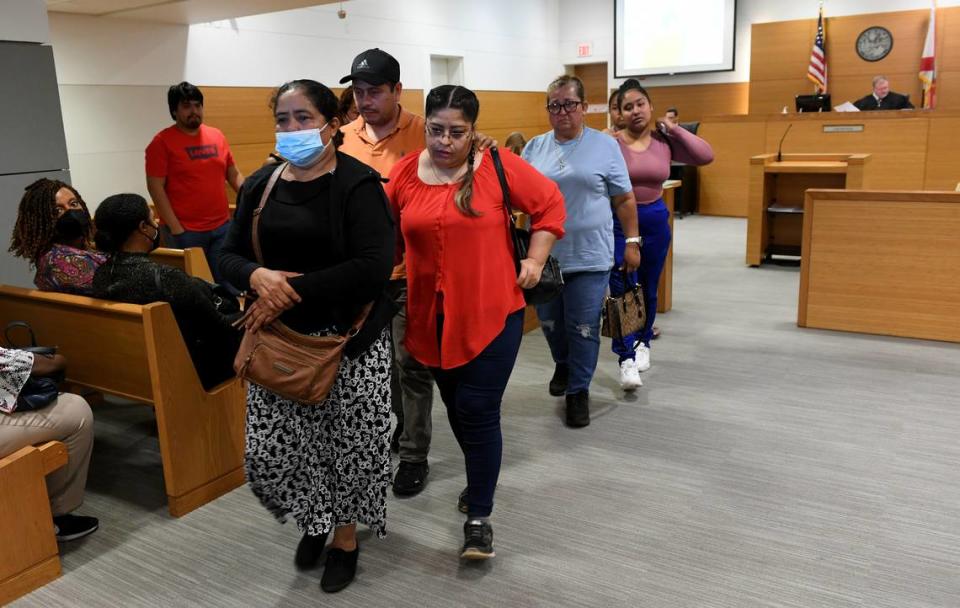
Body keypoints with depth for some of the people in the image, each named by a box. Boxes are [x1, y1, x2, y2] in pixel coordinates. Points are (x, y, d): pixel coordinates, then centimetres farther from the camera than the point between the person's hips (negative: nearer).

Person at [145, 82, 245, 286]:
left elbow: (234, 175, 17)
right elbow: (155, 187, -9)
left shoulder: (217, 136, 10)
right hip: (185, 231, -4)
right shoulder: (162, 142, -5)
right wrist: (175, 228, -14)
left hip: (222, 226, 5)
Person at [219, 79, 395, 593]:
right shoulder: (260, 184, 7)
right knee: (269, 451, 5)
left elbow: (373, 265, -20)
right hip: (278, 337, 5)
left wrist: (295, 291, -21)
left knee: (348, 445, 5)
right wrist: (257, 276, -15)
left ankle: (345, 535, 33)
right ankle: (314, 518, 36)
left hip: (348, 338, -4)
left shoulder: (357, 183, -10)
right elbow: (229, 255, 9)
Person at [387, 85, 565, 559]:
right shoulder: (405, 173, 0)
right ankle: (480, 476, 45)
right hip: (431, 315, 4)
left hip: (492, 312, -4)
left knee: (478, 413, -3)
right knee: (456, 407, 20)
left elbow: (550, 204, 0)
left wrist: (535, 260, -3)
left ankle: (479, 518, 12)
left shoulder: (499, 167, -8)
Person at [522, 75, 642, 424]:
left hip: (589, 256, -3)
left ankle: (579, 391, 17)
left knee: (583, 327, 1)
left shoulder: (605, 146, 0)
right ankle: (562, 364, 44)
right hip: (543, 253, 3)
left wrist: (632, 241, 0)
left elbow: (624, 200, 3)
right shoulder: (534, 148, 7)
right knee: (549, 322, 16)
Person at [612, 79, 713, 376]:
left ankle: (642, 341, 37)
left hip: (655, 219, 4)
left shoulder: (664, 141, 0)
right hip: (619, 220, -3)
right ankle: (627, 356, -2)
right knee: (623, 288, -10)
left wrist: (674, 128, -5)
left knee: (648, 287, 16)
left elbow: (706, 156, -6)